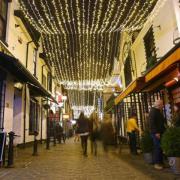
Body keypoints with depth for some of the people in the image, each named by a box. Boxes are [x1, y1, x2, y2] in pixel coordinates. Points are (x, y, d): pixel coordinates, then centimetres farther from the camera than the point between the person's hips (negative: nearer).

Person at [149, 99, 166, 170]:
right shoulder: (153, 111, -10)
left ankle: (160, 162, 17)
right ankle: (156, 163, 1)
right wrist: (156, 132, -21)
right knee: (157, 147, -6)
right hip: (156, 133, -9)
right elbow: (152, 123, -18)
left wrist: (163, 130, 11)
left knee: (160, 147, 10)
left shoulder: (159, 111, 19)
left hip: (160, 132, 9)